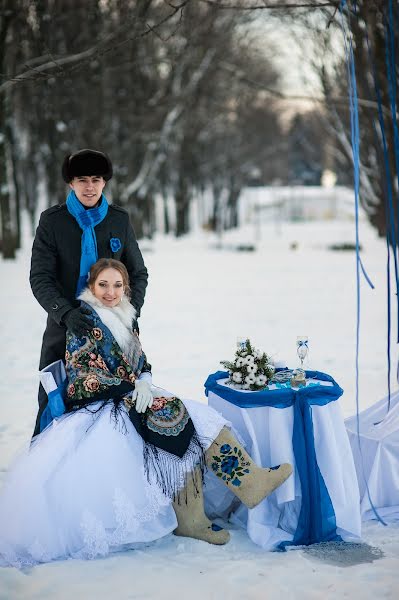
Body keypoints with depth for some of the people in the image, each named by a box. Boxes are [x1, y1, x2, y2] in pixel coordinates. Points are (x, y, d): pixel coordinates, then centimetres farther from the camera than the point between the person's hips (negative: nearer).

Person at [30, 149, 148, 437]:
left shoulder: (120, 219, 3)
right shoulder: (52, 221, -3)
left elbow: (138, 273, 8)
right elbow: (40, 278, -9)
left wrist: (131, 311, -9)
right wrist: (66, 313, -25)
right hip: (63, 327, -1)